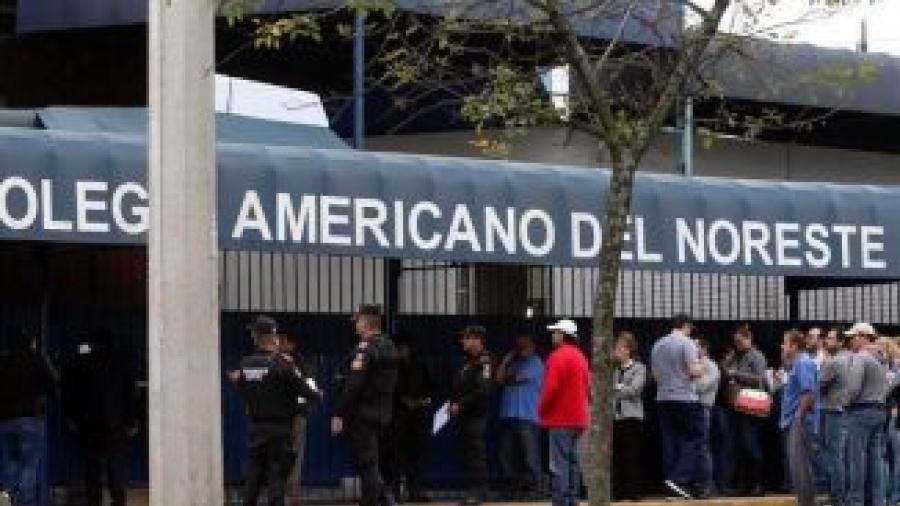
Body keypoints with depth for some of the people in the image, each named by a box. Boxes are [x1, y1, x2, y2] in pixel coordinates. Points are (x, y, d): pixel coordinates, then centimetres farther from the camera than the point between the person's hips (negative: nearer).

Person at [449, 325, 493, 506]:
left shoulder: (484, 361, -11)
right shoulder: (468, 361, 18)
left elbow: (481, 391, -19)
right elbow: (459, 387, 24)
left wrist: (460, 405, -17)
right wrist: (453, 404, 8)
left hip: (476, 415, -9)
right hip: (464, 416, 9)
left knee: (476, 453, -8)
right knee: (469, 453, 10)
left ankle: (477, 491, -6)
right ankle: (474, 491, 14)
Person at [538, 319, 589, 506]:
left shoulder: (559, 356, -13)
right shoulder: (580, 357, 15)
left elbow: (551, 387, -18)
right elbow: (587, 386, 19)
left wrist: (542, 408, -6)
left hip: (561, 419, -9)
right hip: (578, 418, 9)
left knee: (559, 464, -9)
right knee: (572, 461, 13)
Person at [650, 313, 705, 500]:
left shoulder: (658, 345, 11)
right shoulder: (686, 343, -9)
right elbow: (694, 372, -15)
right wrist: (700, 367, 5)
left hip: (663, 399, 7)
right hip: (685, 399, -7)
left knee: (670, 442, 7)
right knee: (694, 439, -1)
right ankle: (679, 478, -15)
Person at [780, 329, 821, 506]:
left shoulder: (803, 364, -13)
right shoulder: (796, 364, 18)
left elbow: (809, 393, -21)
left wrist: (798, 416, -20)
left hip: (800, 422, -11)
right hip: (793, 423, 11)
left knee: (800, 465, -11)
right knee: (796, 465, 13)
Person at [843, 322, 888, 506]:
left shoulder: (859, 358, -13)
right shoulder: (880, 360, 15)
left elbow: (853, 387, -19)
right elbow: (885, 388, 16)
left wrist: (847, 402, -3)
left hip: (860, 410, -8)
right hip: (879, 410, 8)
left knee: (857, 458, -4)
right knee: (876, 458, 8)